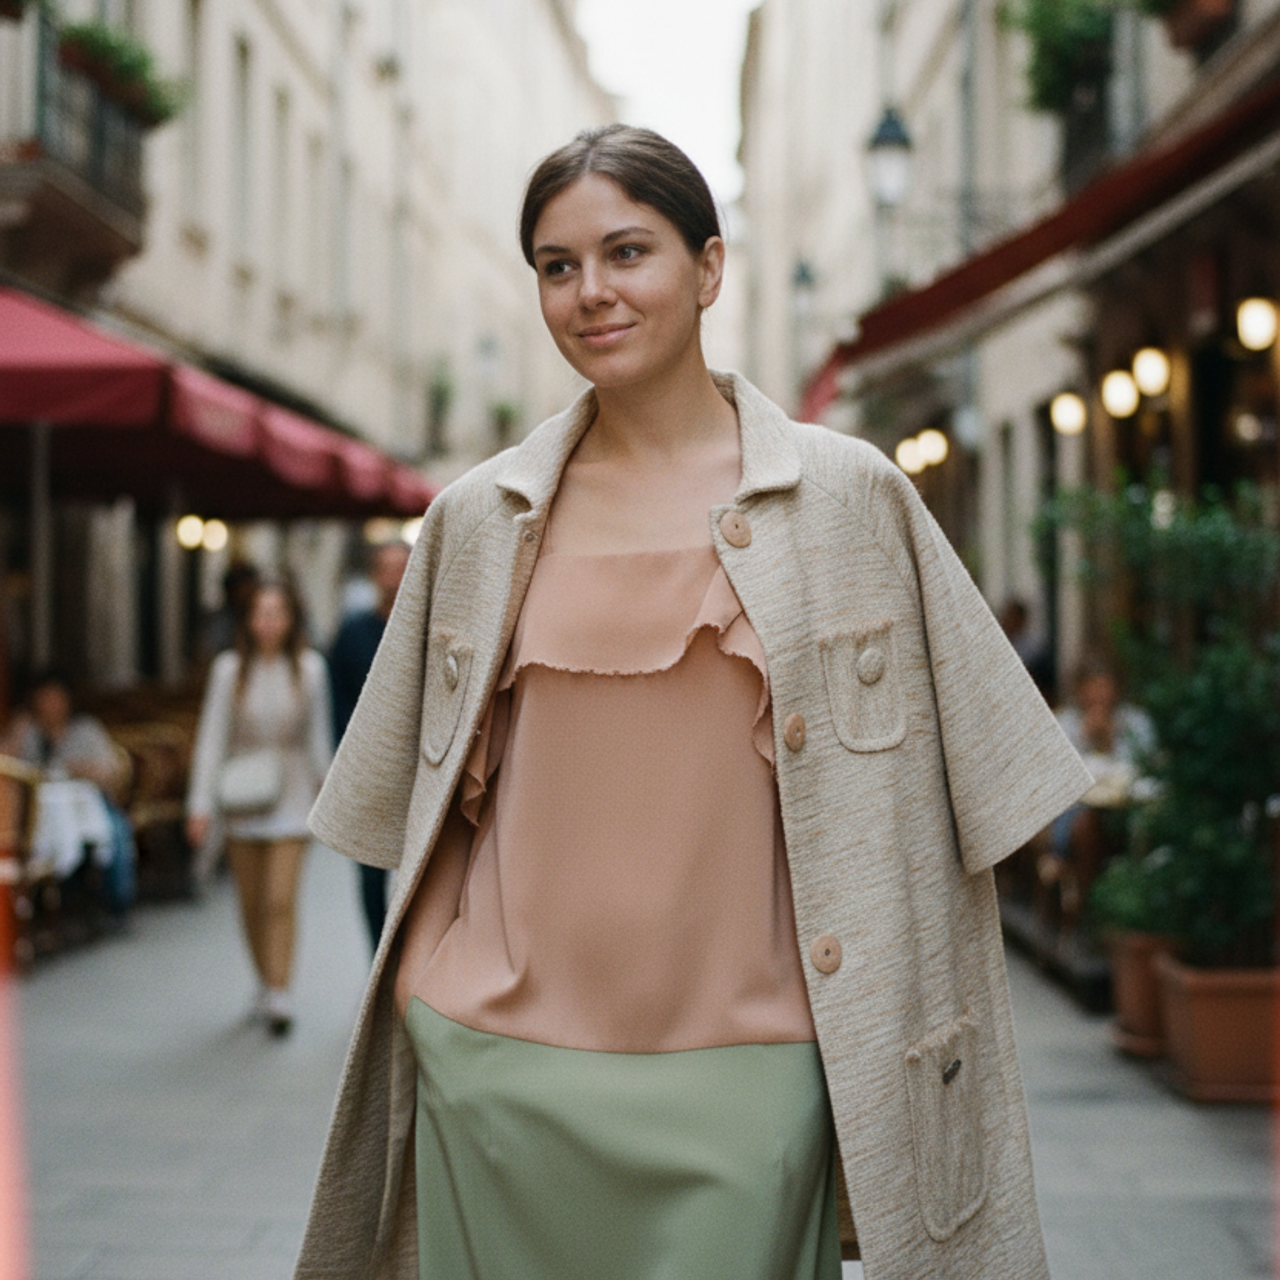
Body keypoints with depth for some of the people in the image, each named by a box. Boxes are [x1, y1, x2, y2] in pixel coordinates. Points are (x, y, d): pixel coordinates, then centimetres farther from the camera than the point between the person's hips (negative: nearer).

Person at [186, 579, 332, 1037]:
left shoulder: (309, 668, -4)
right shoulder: (230, 668, -5)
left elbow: (318, 736, 7)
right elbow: (212, 737, -4)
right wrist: (201, 804, -9)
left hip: (291, 795, -1)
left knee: (281, 899, -9)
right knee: (251, 902, 9)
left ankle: (279, 997, -8)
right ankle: (265, 983, 27)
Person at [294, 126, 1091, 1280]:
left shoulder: (849, 496, 0)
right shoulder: (479, 518, 6)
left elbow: (951, 788, 4)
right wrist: (424, 995, 12)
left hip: (737, 1081, -2)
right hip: (502, 1064, 2)